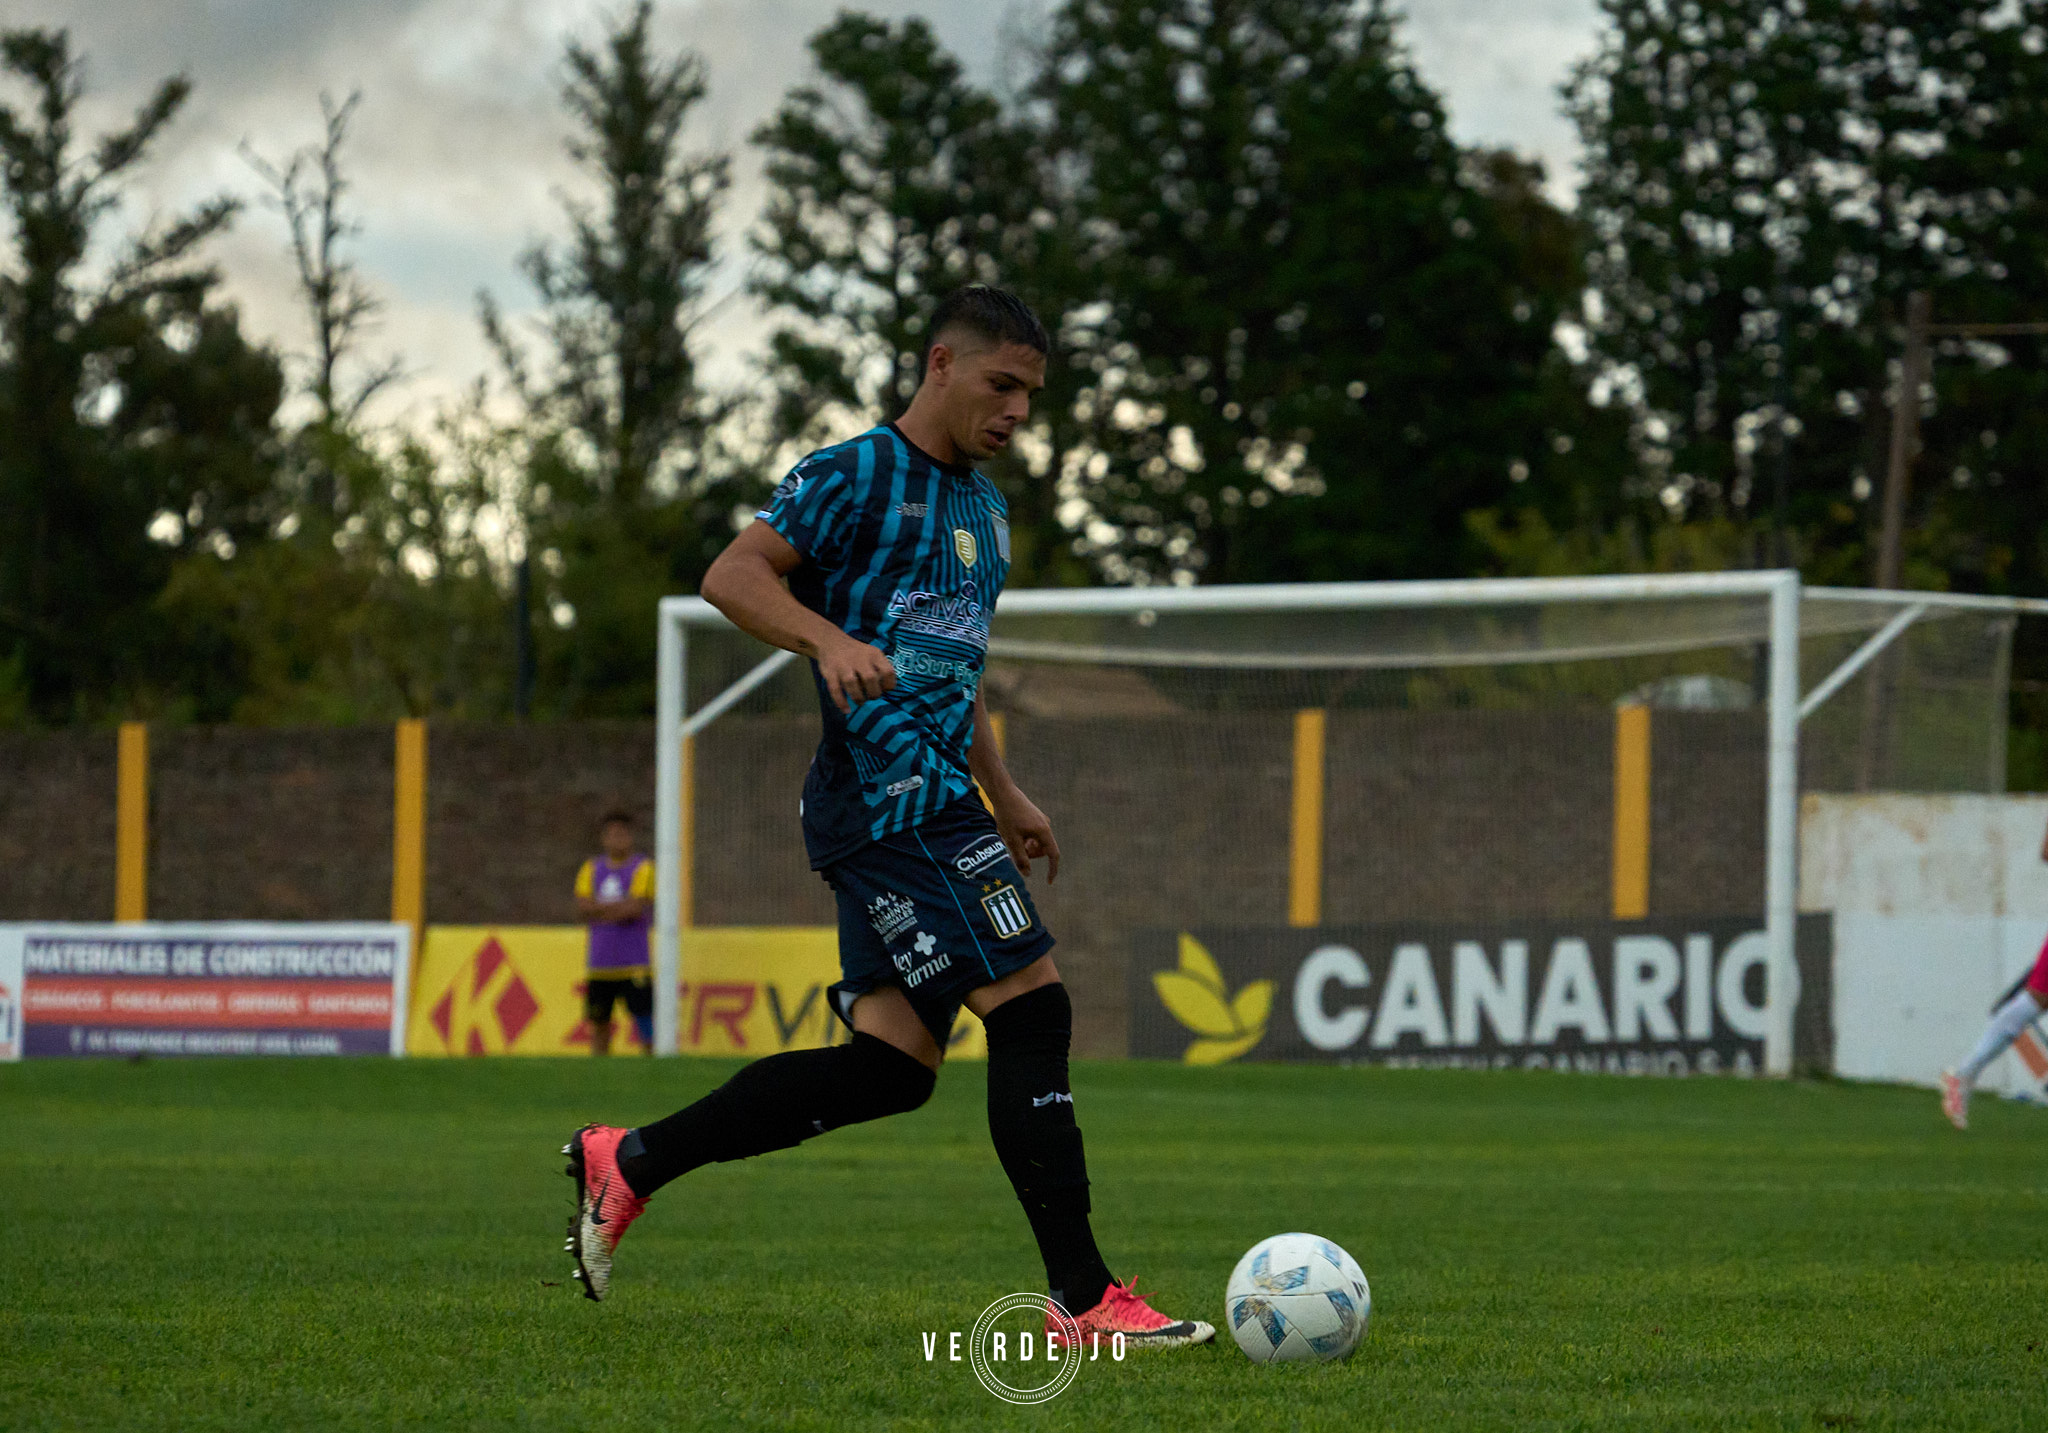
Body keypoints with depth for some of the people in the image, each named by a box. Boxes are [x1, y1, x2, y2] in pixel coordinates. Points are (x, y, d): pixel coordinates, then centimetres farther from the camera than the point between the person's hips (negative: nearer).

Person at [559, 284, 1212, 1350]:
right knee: (1031, 1010, -13)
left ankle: (627, 1163, 14)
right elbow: (732, 575, -15)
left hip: (935, 801, 10)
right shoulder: (855, 478, -6)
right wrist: (830, 638, -31)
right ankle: (1082, 1297, -11)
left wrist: (1004, 797, 31)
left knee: (890, 1064, 6)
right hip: (890, 799, -10)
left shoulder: (982, 506, 22)